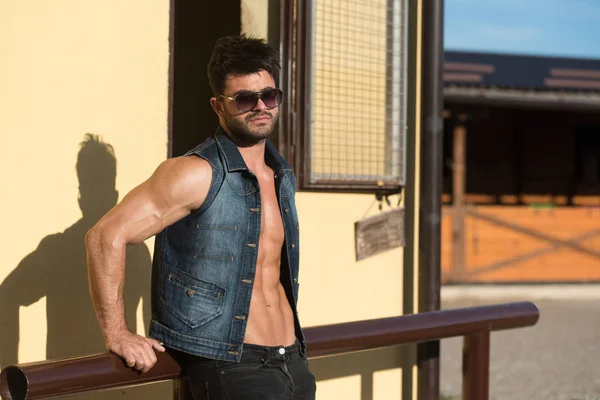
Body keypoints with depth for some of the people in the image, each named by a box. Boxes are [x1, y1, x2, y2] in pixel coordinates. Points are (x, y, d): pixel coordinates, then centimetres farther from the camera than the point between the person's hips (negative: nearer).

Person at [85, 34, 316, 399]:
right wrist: (117, 335, -17)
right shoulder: (199, 173, -11)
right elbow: (107, 235, -16)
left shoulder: (284, 178, 11)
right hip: (231, 366, -7)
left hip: (293, 360, 7)